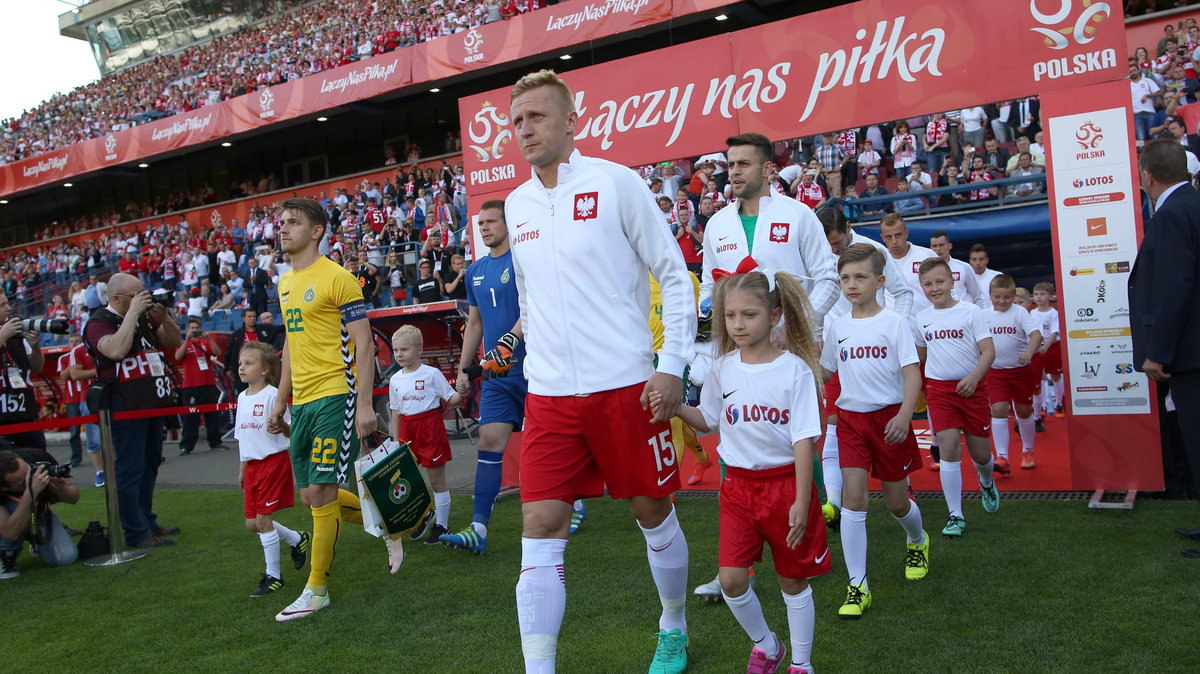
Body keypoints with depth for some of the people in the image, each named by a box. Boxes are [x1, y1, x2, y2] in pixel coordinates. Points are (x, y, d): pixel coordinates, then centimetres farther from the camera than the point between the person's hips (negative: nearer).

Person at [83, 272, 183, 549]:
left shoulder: (145, 317, 13)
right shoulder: (99, 322, -10)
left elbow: (174, 342, 15)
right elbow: (116, 350, -29)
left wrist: (163, 316, -1)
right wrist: (133, 313, -23)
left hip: (154, 402, 9)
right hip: (126, 407, -9)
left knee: (150, 465, 16)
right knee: (130, 470, -5)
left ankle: (147, 521, 27)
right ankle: (137, 533, 0)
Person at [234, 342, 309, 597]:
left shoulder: (272, 395, -13)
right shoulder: (242, 397, 11)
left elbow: (290, 431, -13)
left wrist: (281, 425, -36)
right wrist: (242, 469, 21)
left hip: (274, 461, -8)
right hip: (252, 464, 8)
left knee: (263, 520, -4)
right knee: (252, 523, 9)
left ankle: (273, 576, 10)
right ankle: (298, 539, 32)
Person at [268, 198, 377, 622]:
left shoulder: (337, 278, -8)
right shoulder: (284, 284, 16)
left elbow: (363, 343, -11)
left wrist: (364, 404, -17)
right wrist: (280, 402, 22)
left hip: (335, 396, -8)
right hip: (301, 402, 8)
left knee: (321, 492, -7)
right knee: (310, 495, 11)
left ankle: (317, 589, 8)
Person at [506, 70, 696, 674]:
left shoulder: (615, 182, -5)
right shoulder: (517, 204, 11)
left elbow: (674, 275, -4)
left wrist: (672, 365, -9)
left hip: (625, 387, -4)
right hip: (548, 396, 4)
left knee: (653, 514, 11)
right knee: (540, 528, -3)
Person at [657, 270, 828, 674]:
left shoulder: (794, 369, -12)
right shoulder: (724, 368, 0)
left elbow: (803, 440, -12)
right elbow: (709, 421, 12)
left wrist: (801, 501, -16)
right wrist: (676, 407, -8)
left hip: (786, 481, -3)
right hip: (739, 485, 3)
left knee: (793, 580, 10)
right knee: (731, 580, -2)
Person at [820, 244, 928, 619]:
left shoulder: (893, 323, -6)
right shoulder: (838, 328, 5)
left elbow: (912, 373, -12)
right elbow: (824, 372, 17)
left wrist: (904, 415, -25)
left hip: (889, 416, -2)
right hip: (850, 418, 2)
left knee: (895, 500, 10)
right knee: (853, 495, -10)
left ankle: (917, 541, 46)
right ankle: (858, 586, -3)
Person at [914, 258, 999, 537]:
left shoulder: (971, 312, -6)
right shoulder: (922, 318, 5)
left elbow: (989, 351, -11)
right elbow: (917, 353, 19)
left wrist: (974, 378, -27)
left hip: (972, 387, -1)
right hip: (939, 388, 2)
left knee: (980, 453, 7)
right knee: (949, 447, -10)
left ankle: (986, 482, 45)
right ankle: (955, 516, -1)